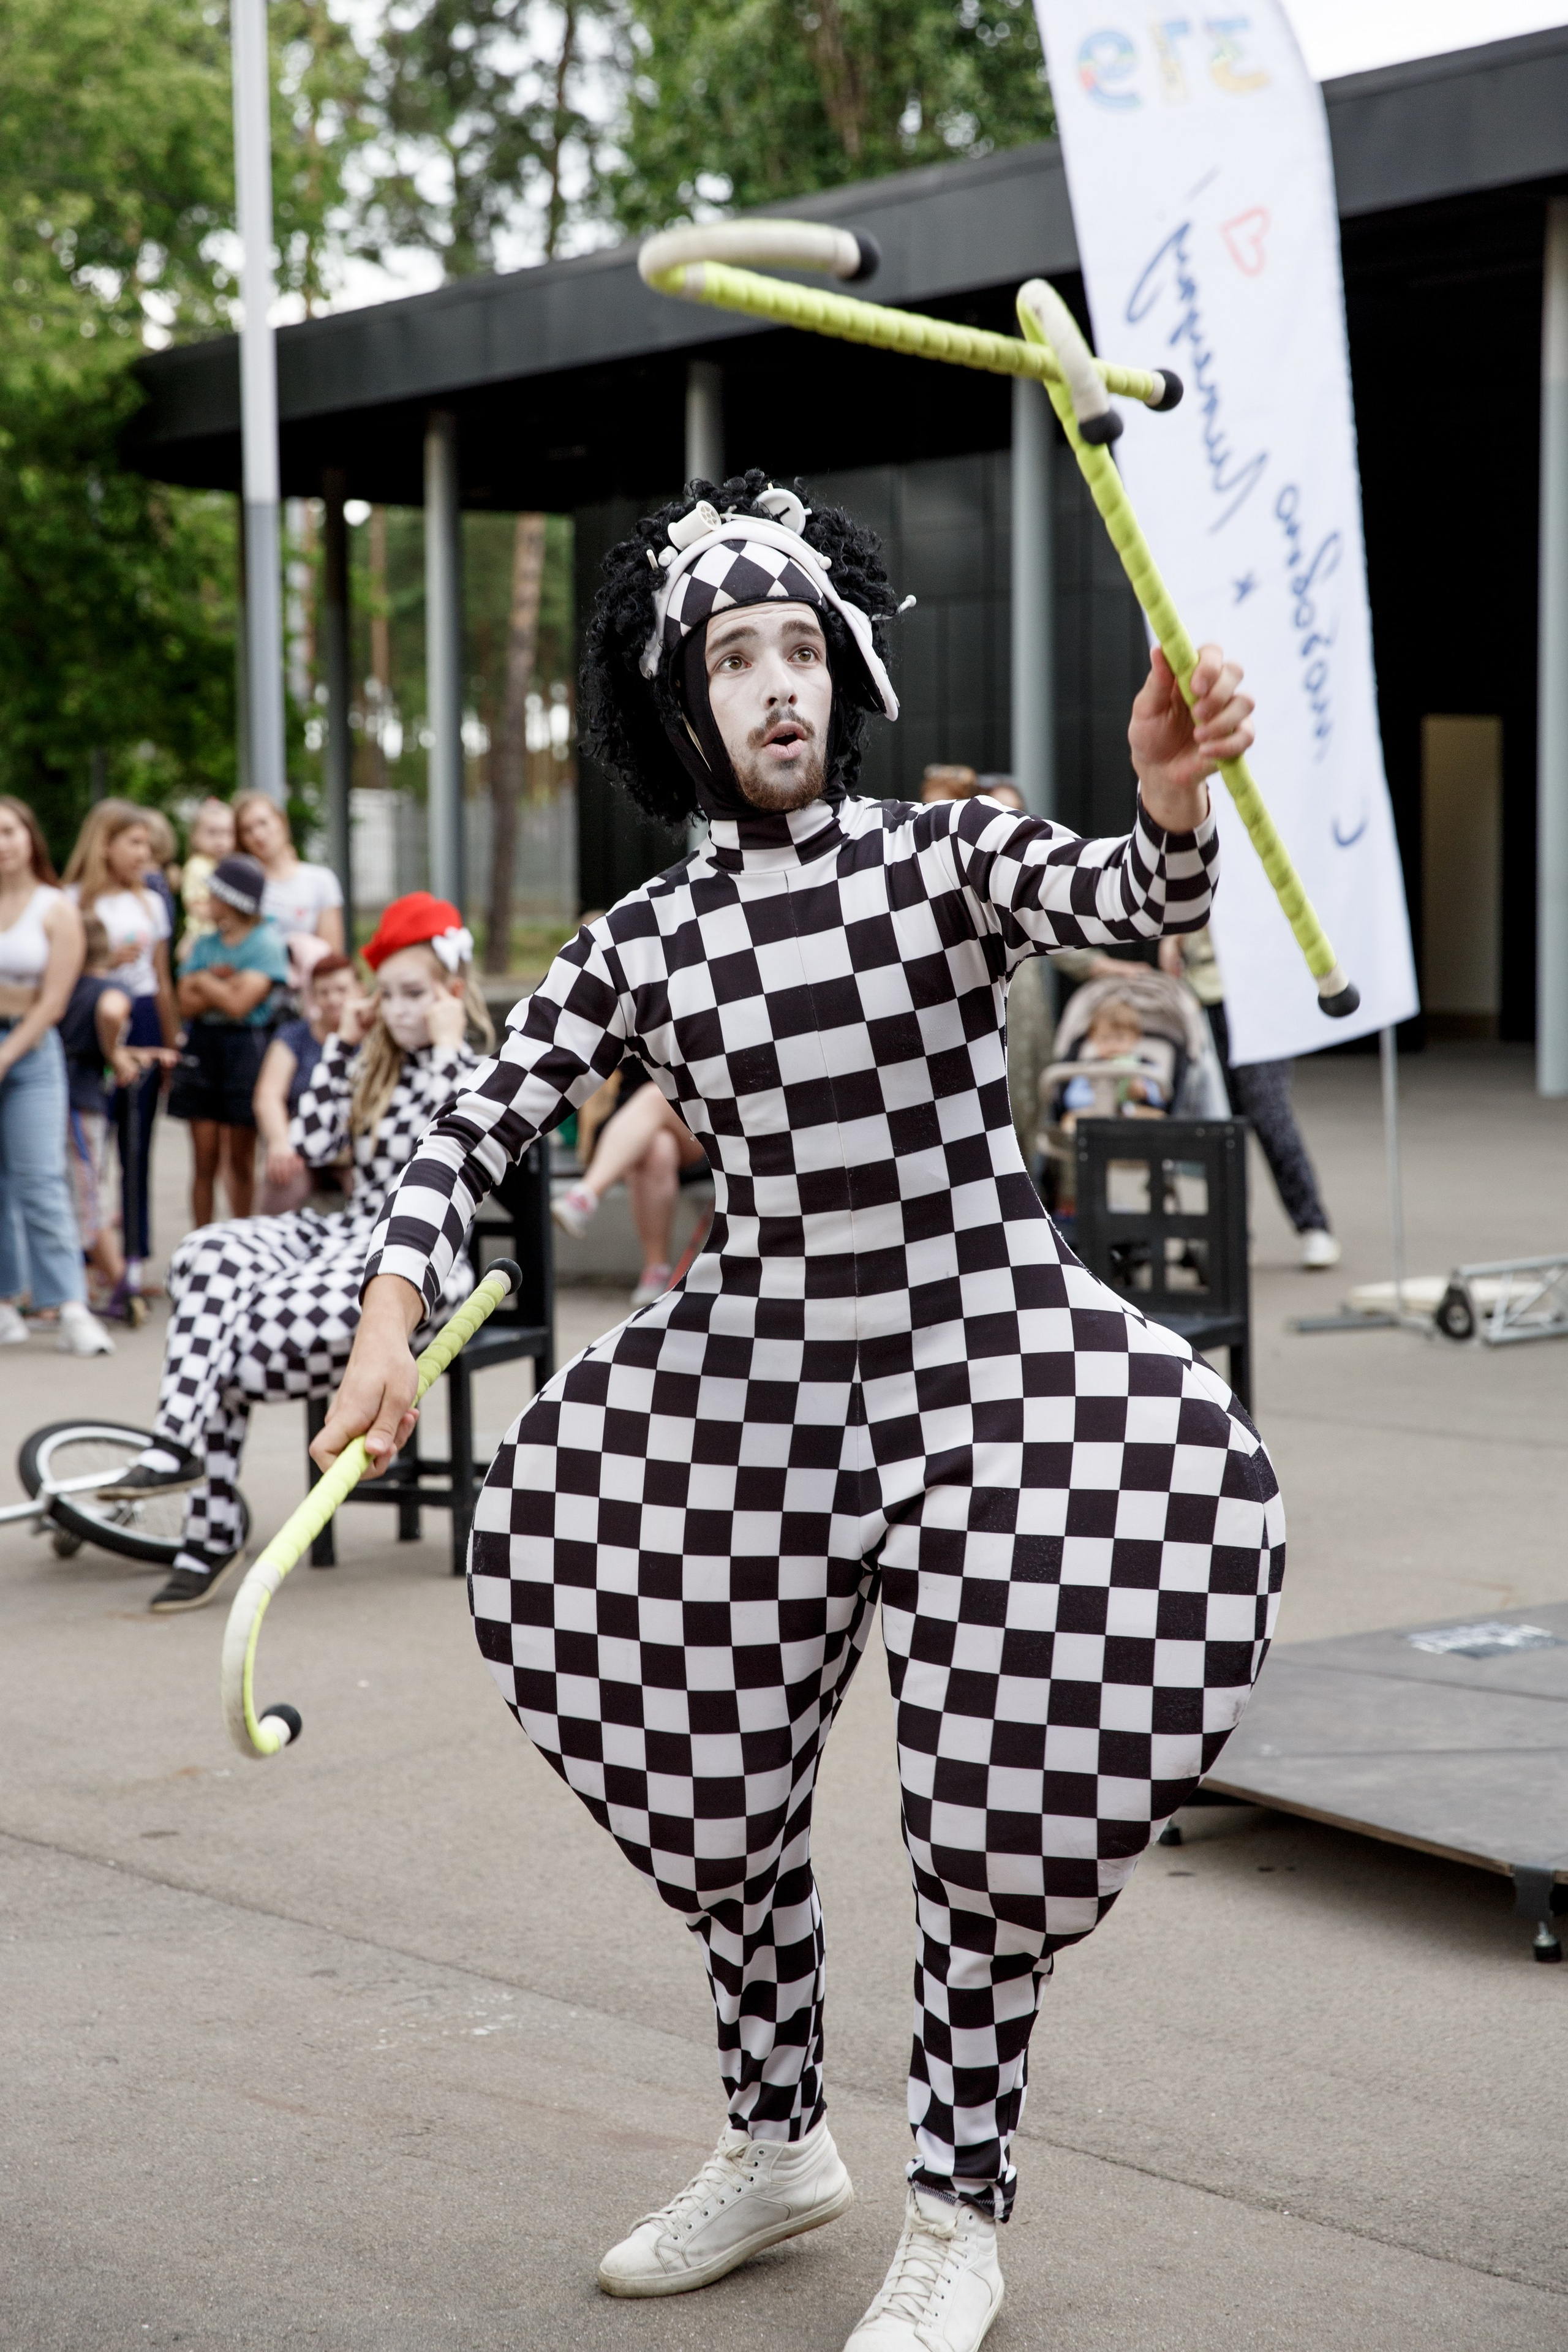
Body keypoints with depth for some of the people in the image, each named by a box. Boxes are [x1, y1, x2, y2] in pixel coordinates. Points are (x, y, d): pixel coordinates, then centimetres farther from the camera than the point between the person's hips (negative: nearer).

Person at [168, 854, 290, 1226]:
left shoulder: (267, 943, -4)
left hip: (245, 1048, -4)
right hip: (202, 1046, 4)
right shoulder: (205, 943, 12)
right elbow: (188, 1003, 1)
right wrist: (225, 984, -11)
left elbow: (239, 1003, -14)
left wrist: (206, 981, 0)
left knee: (240, 1158, 2)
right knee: (205, 1158, 4)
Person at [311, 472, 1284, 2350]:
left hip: (984, 1371, -3)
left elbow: (1129, 907, -21)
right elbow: (475, 1129, 4)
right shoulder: (644, 945, 2)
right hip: (753, 1385, 3)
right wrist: (389, 1329, -10)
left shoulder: (946, 857, -3)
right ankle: (775, 2145, 34)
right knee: (716, 1792, 11)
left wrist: (1175, 801, -44)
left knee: (998, 1806, -5)